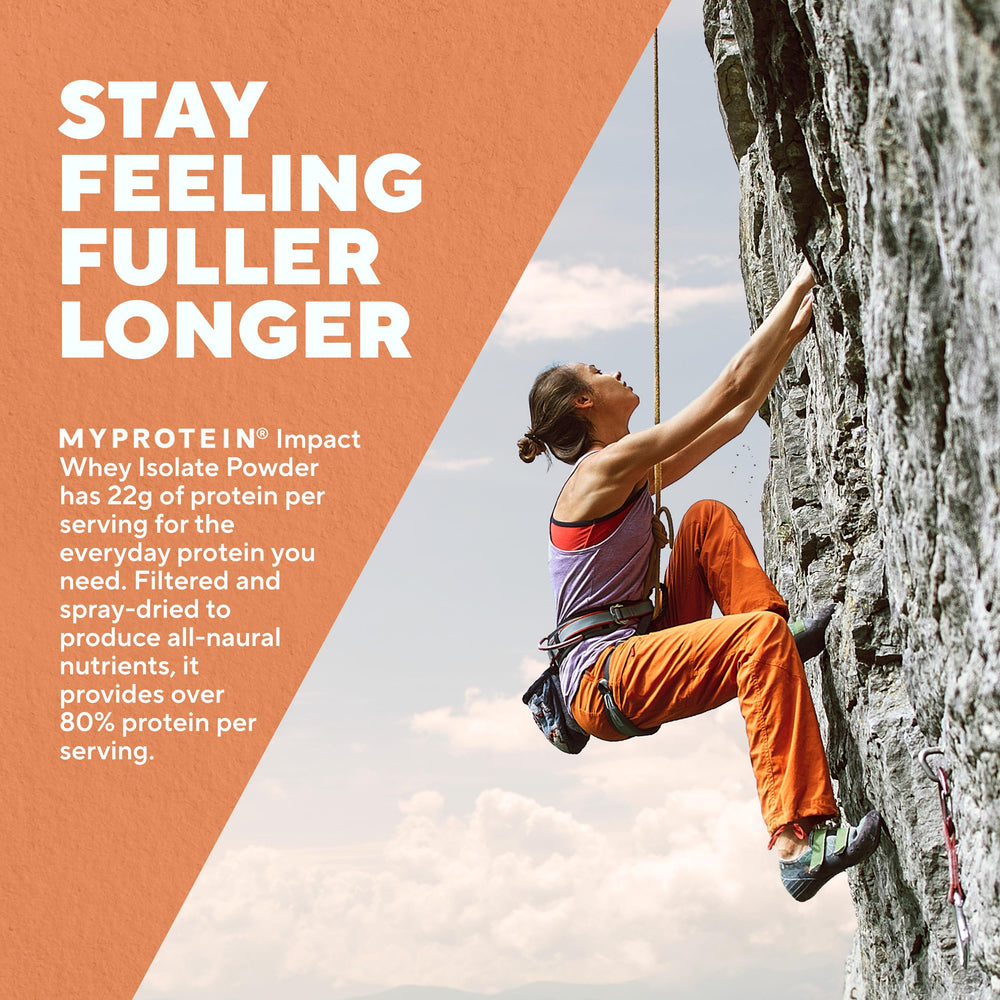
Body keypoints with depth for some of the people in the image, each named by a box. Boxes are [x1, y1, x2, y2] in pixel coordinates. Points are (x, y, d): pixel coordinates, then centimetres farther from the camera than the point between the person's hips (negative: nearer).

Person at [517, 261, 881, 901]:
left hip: (639, 663, 10)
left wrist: (796, 328, 22)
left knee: (708, 518, 8)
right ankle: (798, 842, -41)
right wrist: (799, 287, -4)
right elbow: (735, 384, -11)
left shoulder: (635, 478, 18)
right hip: (603, 685, -10)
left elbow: (738, 415, 24)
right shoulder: (609, 466, -10)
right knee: (759, 637, -32)